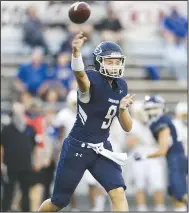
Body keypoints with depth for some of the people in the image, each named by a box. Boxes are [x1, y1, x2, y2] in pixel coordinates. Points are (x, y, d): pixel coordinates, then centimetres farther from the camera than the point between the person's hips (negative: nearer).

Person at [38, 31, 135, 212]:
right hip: (77, 148, -5)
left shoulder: (121, 86, 1)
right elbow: (79, 74, -47)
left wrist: (123, 109, -18)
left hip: (101, 149, 5)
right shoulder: (92, 80, -18)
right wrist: (76, 51, -68)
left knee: (118, 193, -15)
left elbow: (127, 128, 4)